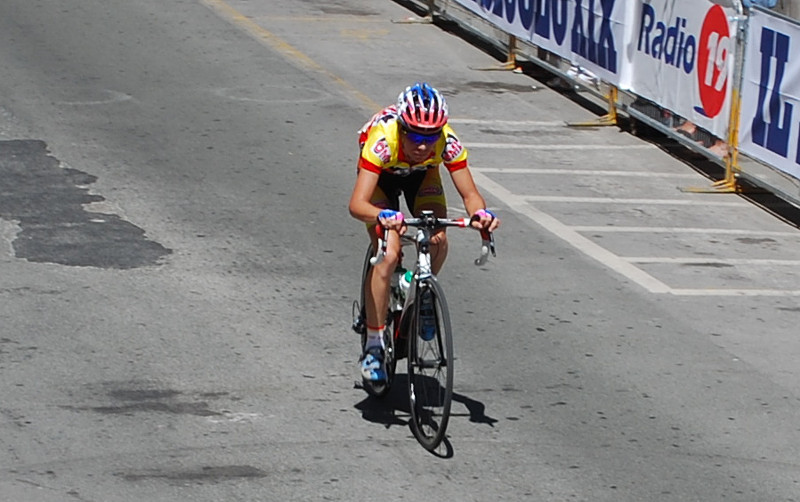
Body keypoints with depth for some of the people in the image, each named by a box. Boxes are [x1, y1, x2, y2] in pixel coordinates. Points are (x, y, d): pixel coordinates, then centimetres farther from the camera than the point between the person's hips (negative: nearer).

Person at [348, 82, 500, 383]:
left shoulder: (448, 142, -34)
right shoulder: (382, 141, -41)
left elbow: (469, 193, -28)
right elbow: (357, 204, -47)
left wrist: (480, 213, -51)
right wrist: (383, 217, -67)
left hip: (422, 175, 3)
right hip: (381, 176, -3)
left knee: (438, 242, -22)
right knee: (388, 255, -20)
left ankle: (424, 296, 11)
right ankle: (373, 347, -10)